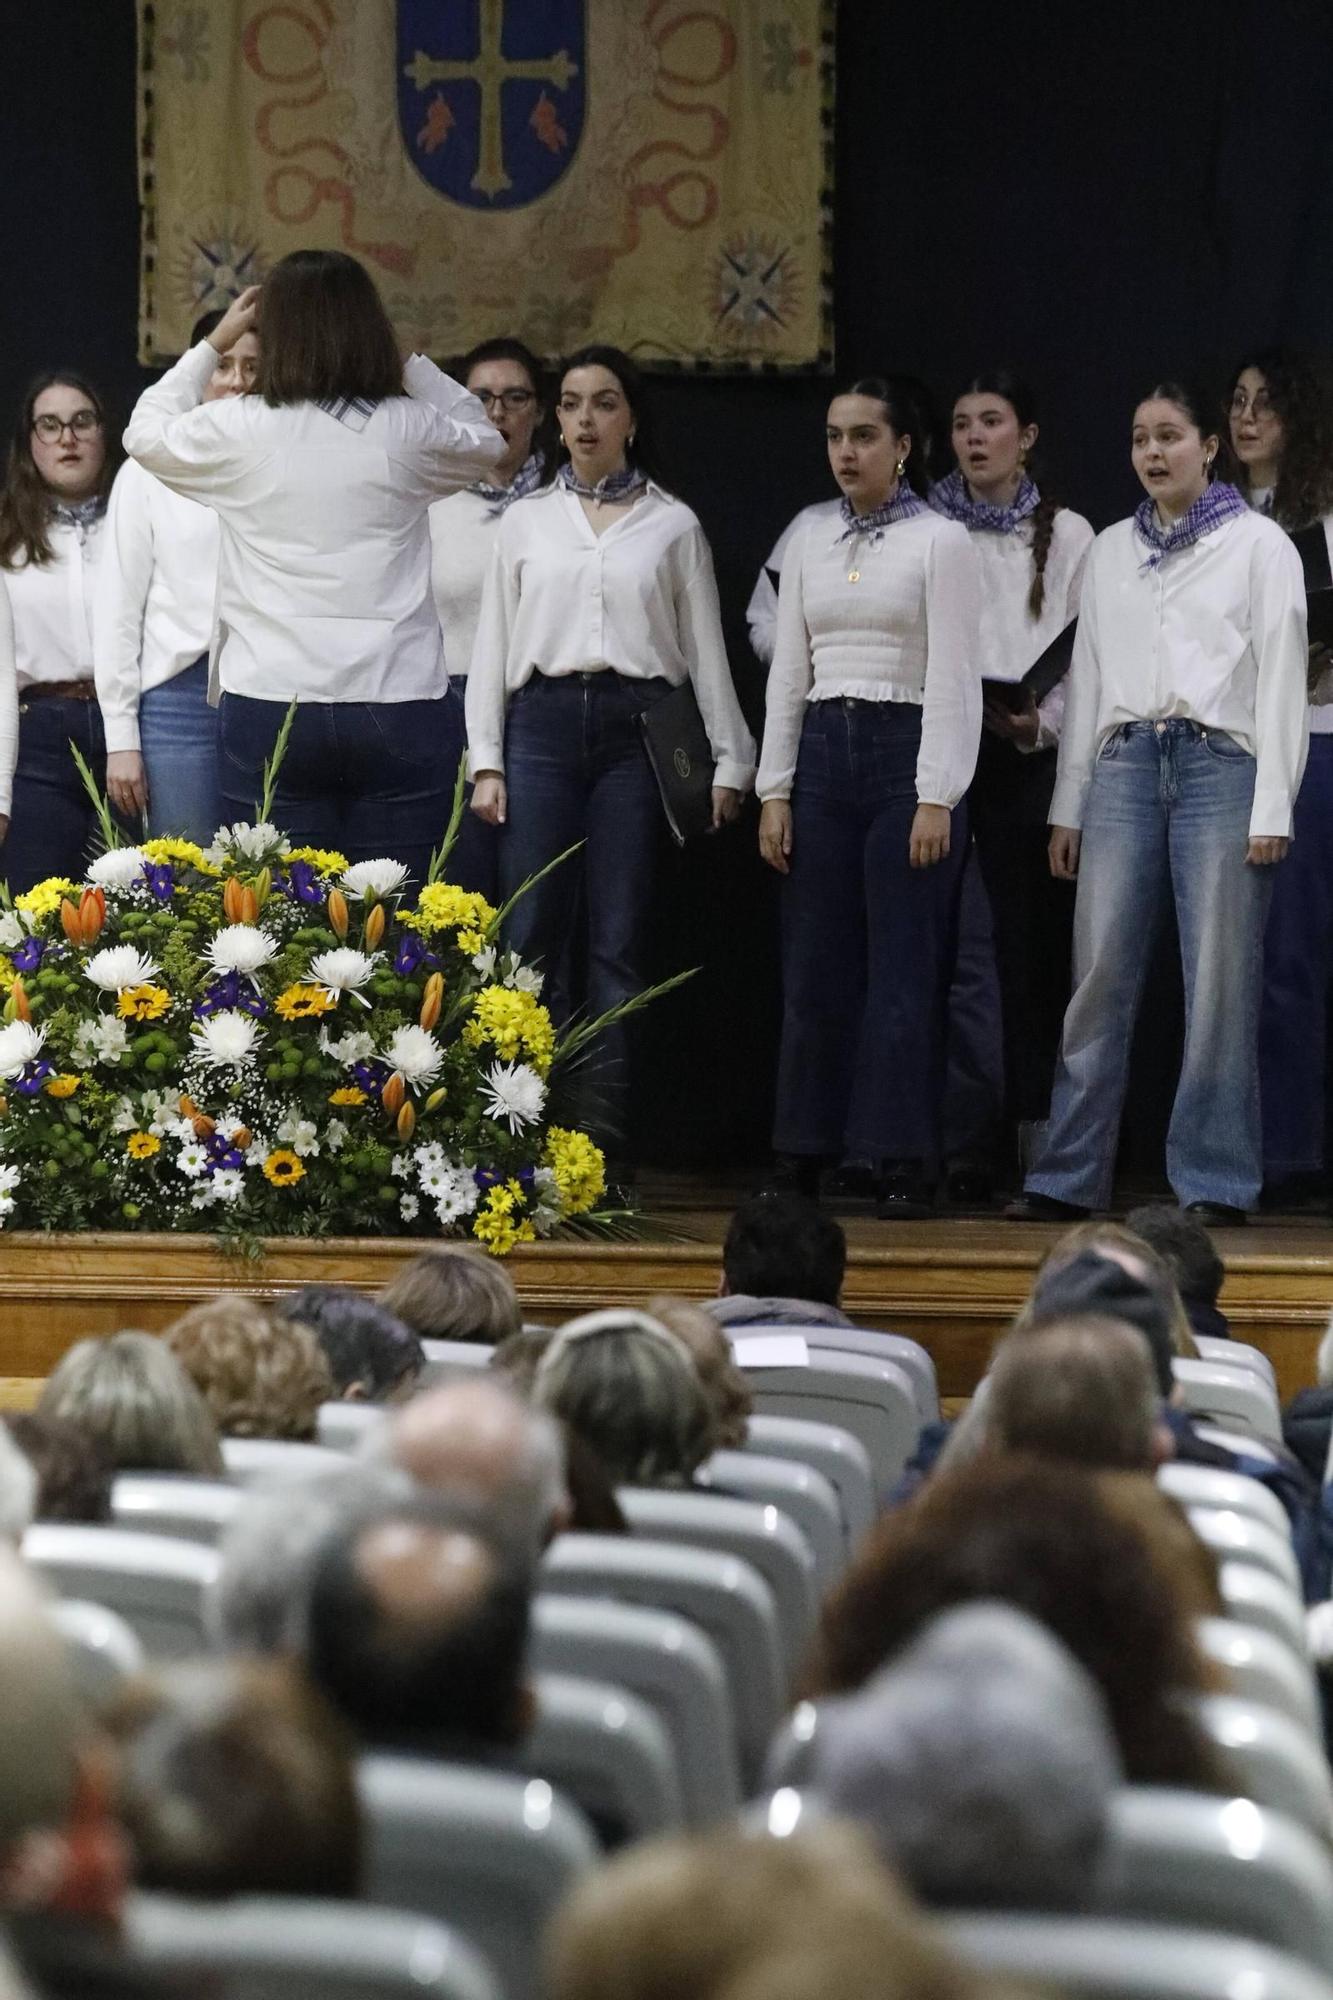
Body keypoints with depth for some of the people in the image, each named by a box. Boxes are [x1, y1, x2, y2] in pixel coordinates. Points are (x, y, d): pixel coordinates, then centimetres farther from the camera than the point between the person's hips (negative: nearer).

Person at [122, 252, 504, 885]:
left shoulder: (240, 429, -1)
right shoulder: (409, 430, 1)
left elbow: (145, 432, 21)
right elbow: (485, 440, 25)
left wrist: (214, 343, 28)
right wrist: (401, 360, 23)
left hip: (270, 710, -1)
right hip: (400, 712, 1)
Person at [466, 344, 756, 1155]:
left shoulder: (674, 525, 9)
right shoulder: (527, 519, 12)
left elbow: (706, 651, 9)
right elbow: (492, 643, 10)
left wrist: (730, 763, 4)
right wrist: (486, 761, 3)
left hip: (636, 727, -1)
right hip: (544, 723, 1)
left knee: (620, 942, -1)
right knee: (533, 936, -3)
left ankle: (606, 1129, 2)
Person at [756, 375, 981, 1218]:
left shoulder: (940, 543, -3)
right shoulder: (810, 543, 11)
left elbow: (953, 679, -8)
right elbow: (789, 673, 12)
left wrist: (937, 798, -14)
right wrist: (775, 790, 6)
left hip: (904, 753, -5)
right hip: (823, 754, 5)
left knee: (904, 969, -4)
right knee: (816, 966, 6)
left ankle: (905, 1163, 0)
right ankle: (803, 1155, 11)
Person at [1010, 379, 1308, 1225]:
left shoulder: (1258, 543, 3)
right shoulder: (1112, 550, 14)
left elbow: (1282, 675, -1)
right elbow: (1089, 675, 16)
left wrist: (1273, 806, -8)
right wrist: (1068, 804, 12)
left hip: (1221, 764, -3)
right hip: (1124, 763, 4)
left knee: (1220, 983, -3)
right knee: (1101, 973, 0)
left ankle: (1216, 1183, 3)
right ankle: (1069, 1177, 5)